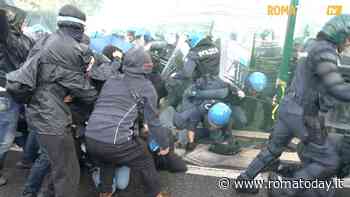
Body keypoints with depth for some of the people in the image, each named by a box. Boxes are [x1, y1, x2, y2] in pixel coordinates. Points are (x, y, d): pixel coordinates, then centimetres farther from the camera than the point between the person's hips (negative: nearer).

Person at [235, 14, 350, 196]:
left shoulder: (319, 49, 17)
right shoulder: (323, 50, -17)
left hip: (289, 109, 10)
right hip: (302, 116, -10)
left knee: (274, 148, 22)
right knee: (328, 163, 5)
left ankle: (244, 181, 30)